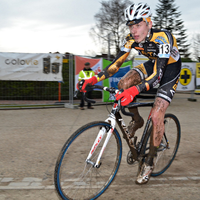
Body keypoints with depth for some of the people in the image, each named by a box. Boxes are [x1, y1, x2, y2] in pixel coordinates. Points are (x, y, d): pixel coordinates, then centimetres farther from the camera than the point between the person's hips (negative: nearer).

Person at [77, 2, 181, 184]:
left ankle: (149, 163, 0)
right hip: (152, 64, 6)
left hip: (170, 69, -5)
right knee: (123, 84, -21)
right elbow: (116, 64, -17)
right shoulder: (132, 39, -18)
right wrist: (94, 79, -32)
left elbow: (157, 75, -43)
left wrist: (135, 90, -60)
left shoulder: (162, 38, -36)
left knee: (156, 116, -17)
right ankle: (137, 120, 6)